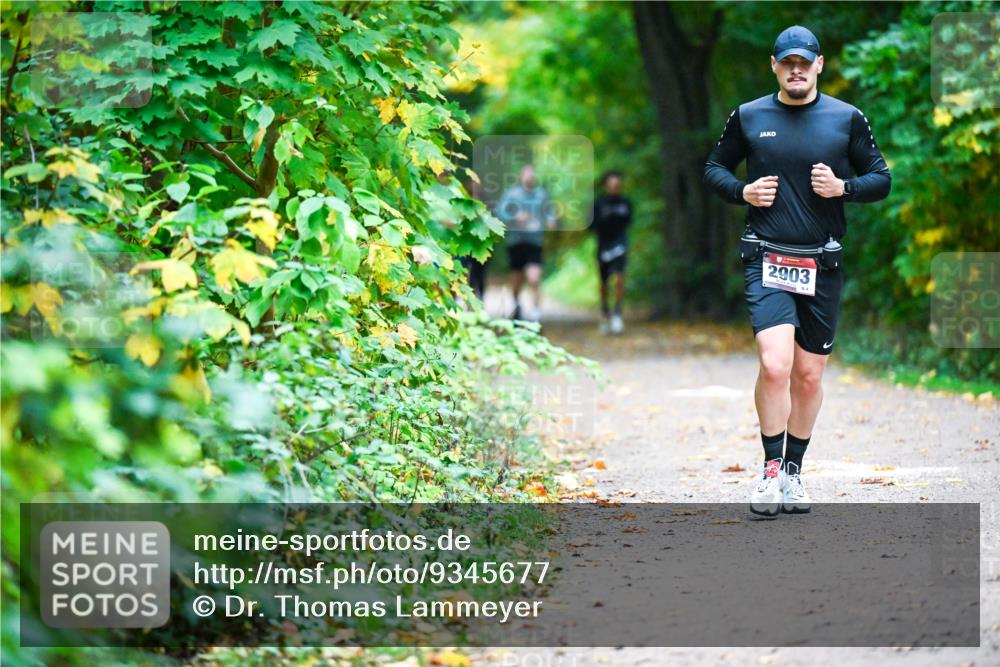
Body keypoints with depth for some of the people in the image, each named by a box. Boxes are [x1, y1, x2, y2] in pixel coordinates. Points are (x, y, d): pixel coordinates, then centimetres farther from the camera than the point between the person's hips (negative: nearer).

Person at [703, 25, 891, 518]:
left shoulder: (847, 119, 5)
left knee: (809, 376, 7)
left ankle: (794, 469, 23)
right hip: (766, 259, -2)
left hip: (822, 265, 2)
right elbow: (715, 168, 16)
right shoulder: (748, 117, 5)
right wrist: (742, 191, -4)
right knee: (775, 365, -18)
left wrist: (843, 187, -9)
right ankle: (771, 467, -4)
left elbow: (882, 179, 10)